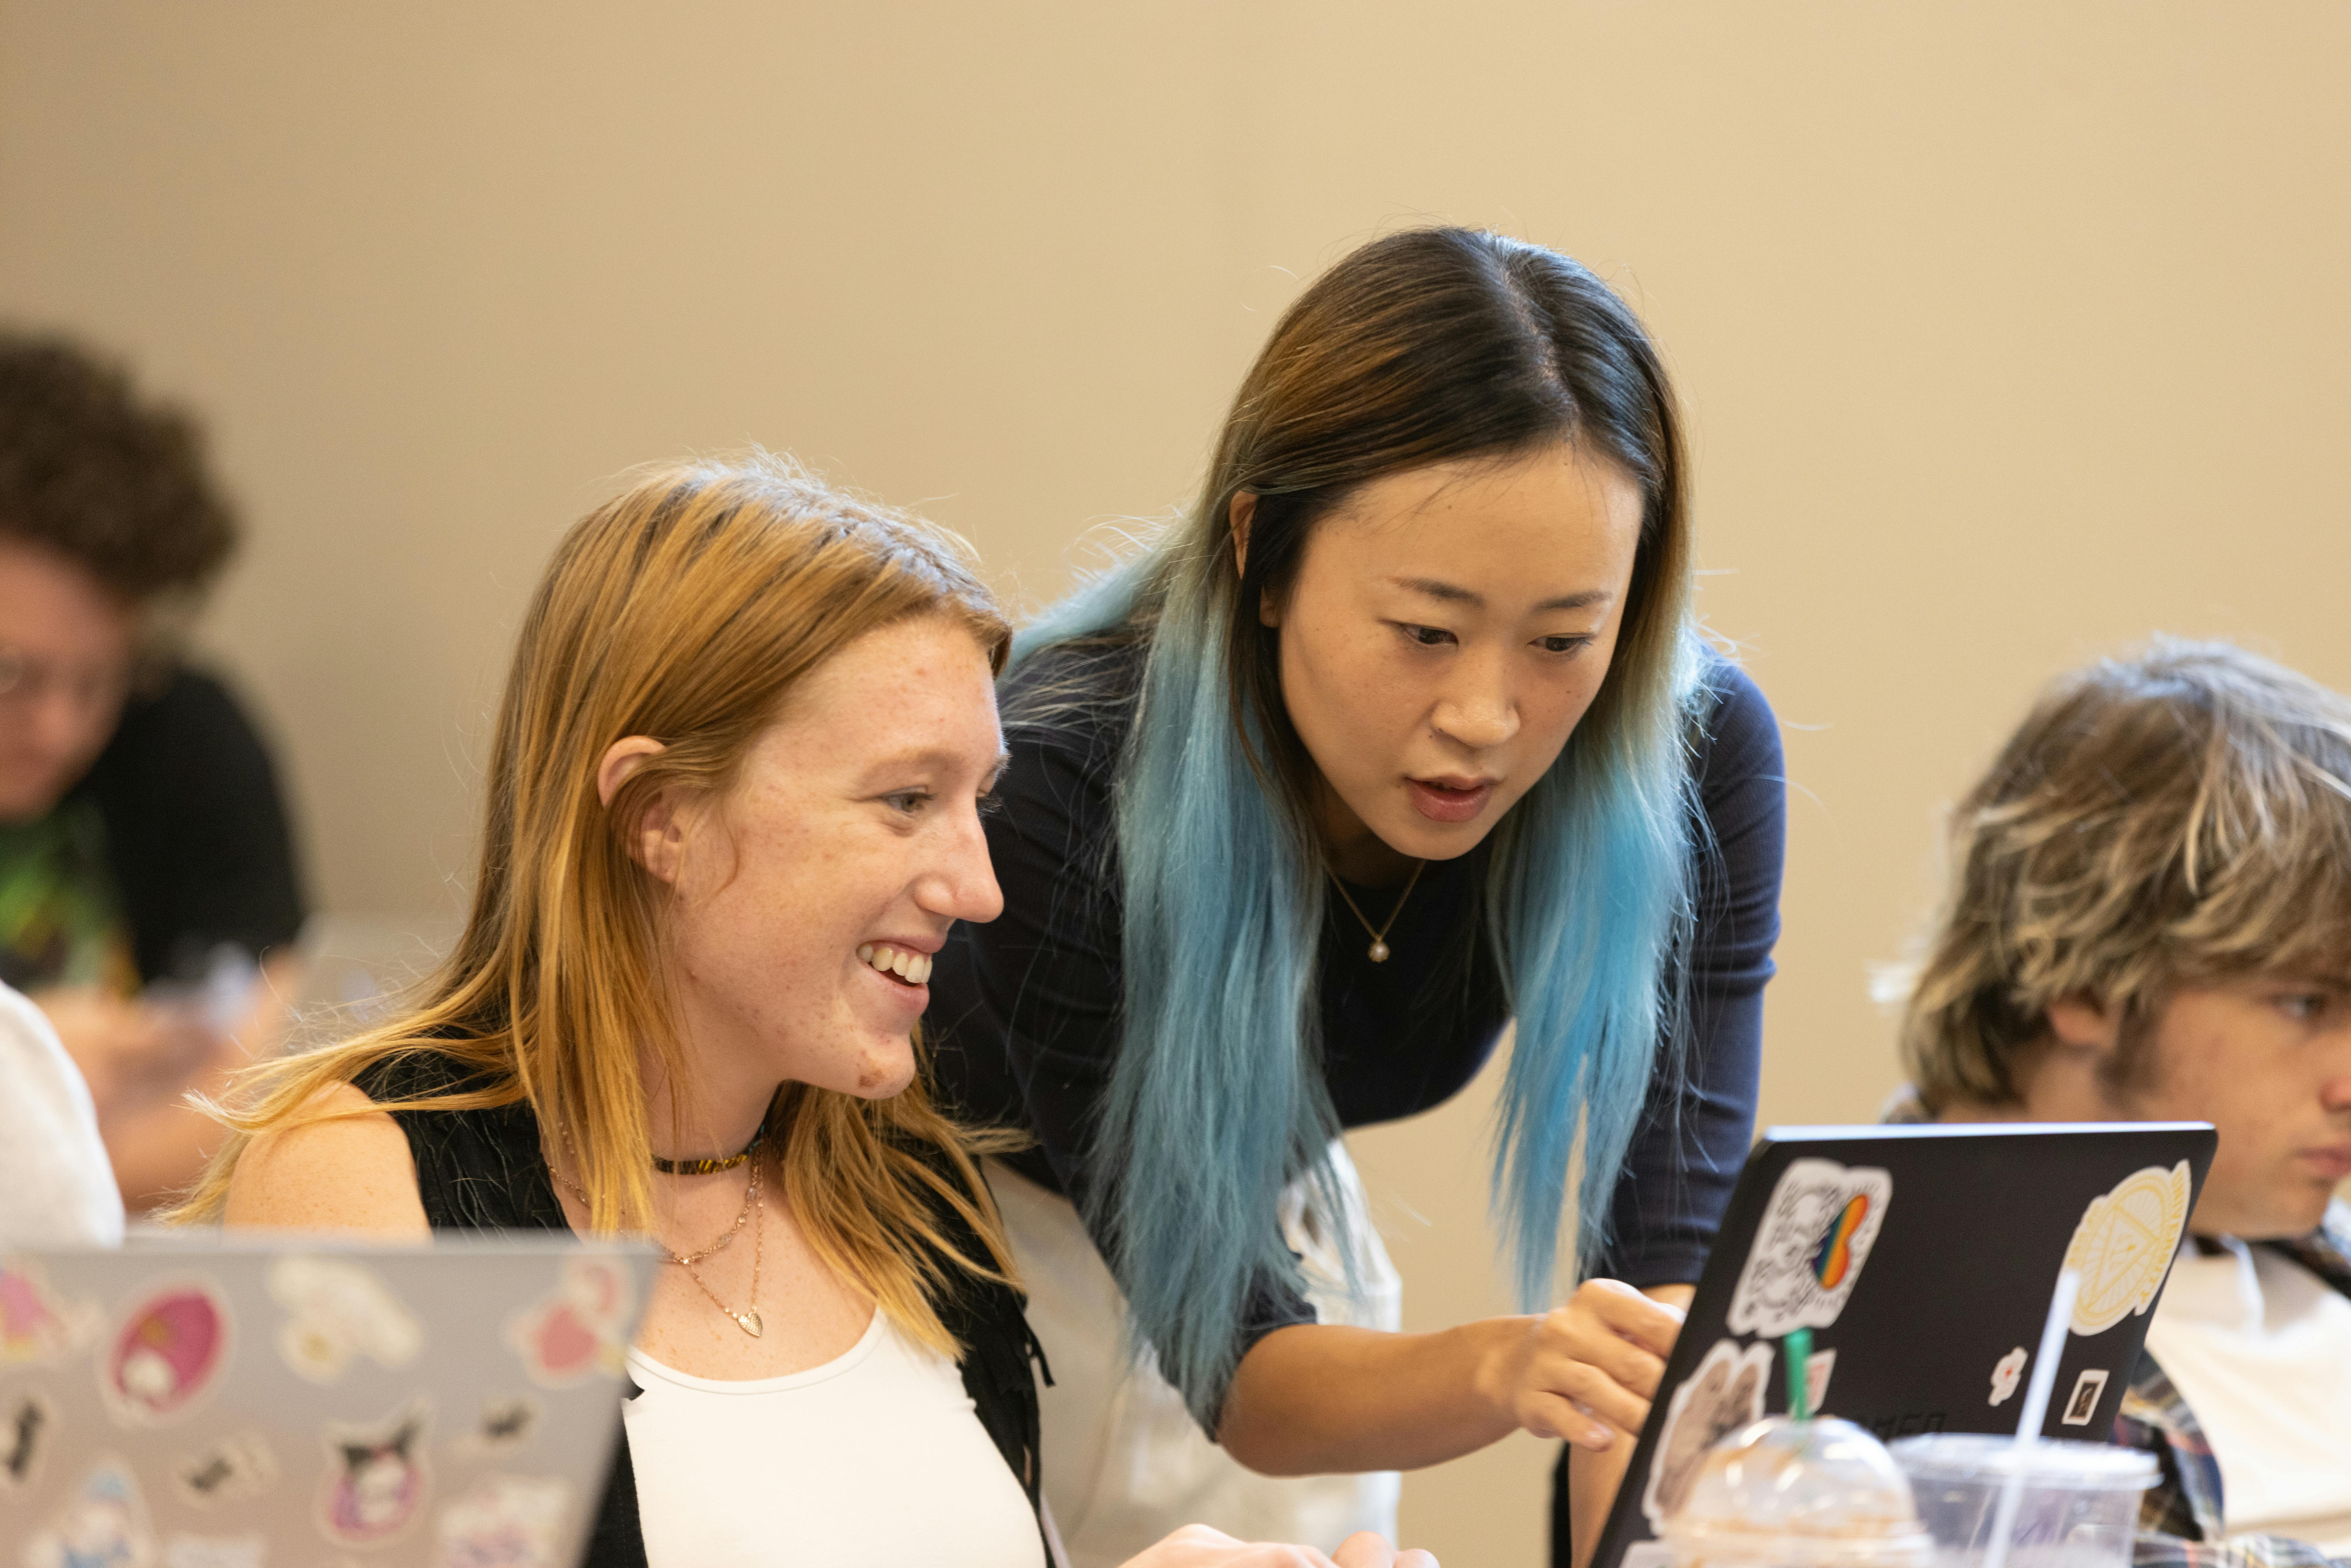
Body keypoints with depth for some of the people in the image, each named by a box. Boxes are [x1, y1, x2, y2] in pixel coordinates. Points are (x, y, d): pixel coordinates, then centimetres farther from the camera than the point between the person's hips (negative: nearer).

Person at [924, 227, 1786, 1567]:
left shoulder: (1695, 759, -24)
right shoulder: (1071, 783, -35)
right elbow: (1237, 1367, -32)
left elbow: (1675, 1264, -27)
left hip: (1280, 1221, 4)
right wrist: (1503, 1372, -51)